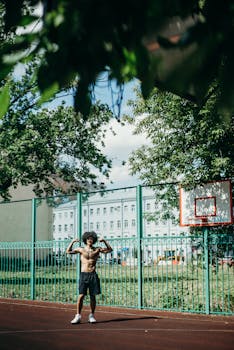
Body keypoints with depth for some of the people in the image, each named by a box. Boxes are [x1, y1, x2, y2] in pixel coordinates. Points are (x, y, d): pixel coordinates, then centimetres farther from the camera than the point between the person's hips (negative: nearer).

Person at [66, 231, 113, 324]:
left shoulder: (97, 249, 7)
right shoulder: (81, 249, 6)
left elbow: (110, 250, 8)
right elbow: (68, 251, 5)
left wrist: (104, 241, -3)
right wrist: (72, 242, -6)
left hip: (93, 275, 1)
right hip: (84, 275, -1)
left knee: (92, 296, 4)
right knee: (81, 296, -7)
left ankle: (91, 316, 16)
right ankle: (78, 316, 0)